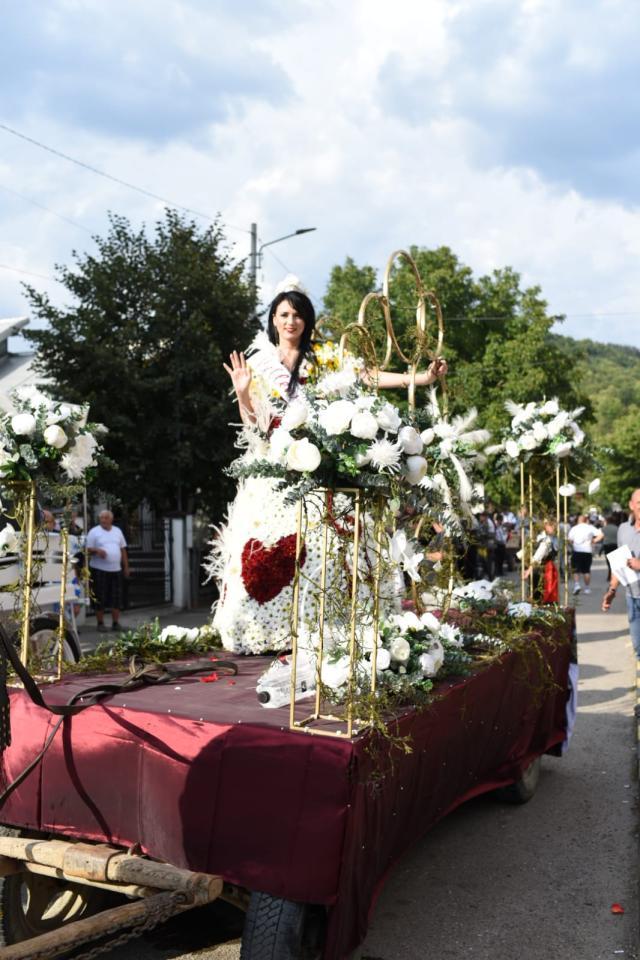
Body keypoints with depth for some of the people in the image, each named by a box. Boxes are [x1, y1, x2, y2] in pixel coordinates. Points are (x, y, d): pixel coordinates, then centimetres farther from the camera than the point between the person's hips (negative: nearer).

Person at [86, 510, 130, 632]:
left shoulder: (117, 531, 14)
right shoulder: (94, 532, 0)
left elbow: (123, 550, 17)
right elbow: (88, 550, -3)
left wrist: (126, 567, 14)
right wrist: (97, 550, -24)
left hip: (116, 569, 4)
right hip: (99, 570, -4)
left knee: (116, 598, 4)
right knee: (100, 598, -1)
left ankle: (115, 622, 13)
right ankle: (100, 623, 9)